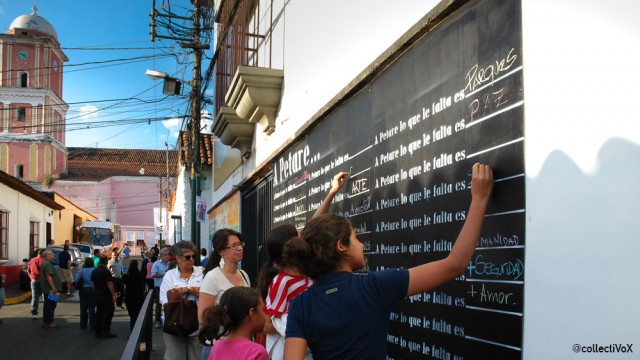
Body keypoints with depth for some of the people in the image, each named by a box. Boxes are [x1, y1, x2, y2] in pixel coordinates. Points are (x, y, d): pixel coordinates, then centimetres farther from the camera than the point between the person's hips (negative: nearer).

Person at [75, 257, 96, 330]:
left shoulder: (81, 271, -1)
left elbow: (76, 281, -4)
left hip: (83, 290, 3)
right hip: (92, 289, -3)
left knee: (83, 308, 12)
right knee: (91, 308, 2)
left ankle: (83, 325, 20)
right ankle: (92, 325, 4)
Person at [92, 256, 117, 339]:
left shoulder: (94, 271, 8)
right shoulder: (106, 271, -17)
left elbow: (92, 283, 15)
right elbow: (109, 284, -20)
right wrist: (113, 294, -16)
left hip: (97, 296, 8)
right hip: (106, 297, -8)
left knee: (99, 313, 13)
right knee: (108, 313, -1)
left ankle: (98, 332, 16)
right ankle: (106, 332, -1)